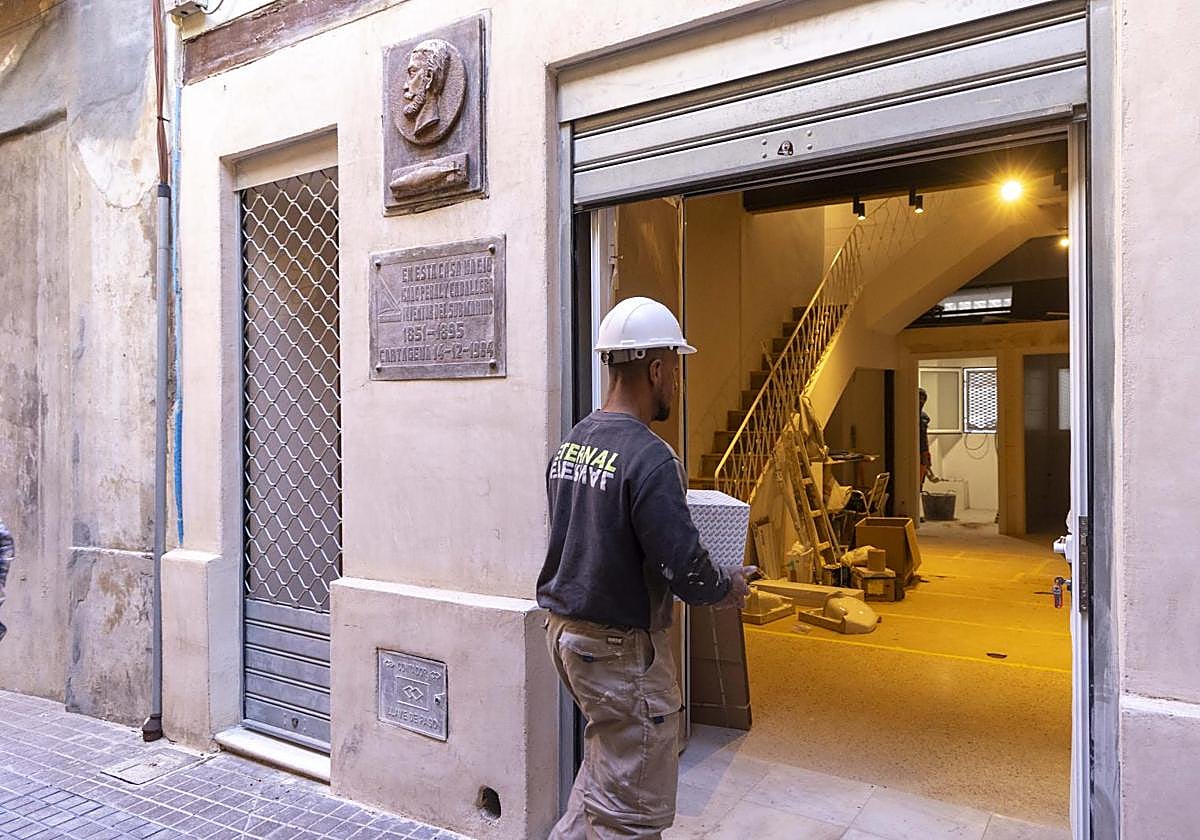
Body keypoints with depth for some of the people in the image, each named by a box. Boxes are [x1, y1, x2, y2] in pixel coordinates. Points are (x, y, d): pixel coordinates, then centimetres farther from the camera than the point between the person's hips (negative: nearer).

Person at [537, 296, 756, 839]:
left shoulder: (569, 444, 3)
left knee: (605, 764, 28)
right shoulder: (649, 458, -23)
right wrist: (730, 586, -1)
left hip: (563, 627, 8)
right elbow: (684, 568, -23)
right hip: (620, 647, -8)